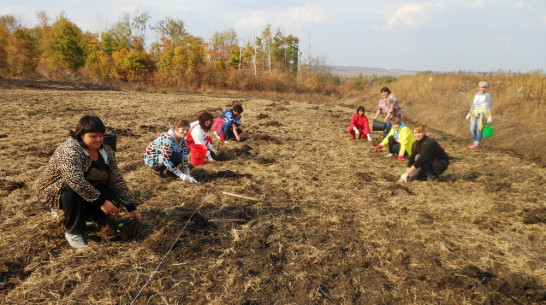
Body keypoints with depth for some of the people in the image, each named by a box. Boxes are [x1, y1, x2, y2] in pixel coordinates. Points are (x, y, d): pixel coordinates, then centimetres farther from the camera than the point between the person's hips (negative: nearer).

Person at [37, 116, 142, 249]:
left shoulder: (106, 151, -7)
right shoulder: (70, 149, -28)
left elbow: (117, 181, -6)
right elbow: (76, 181, -41)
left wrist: (131, 207, -10)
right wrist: (101, 201, -38)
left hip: (88, 189, 6)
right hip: (55, 191, -6)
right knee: (74, 190, -36)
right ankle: (73, 231, -15)